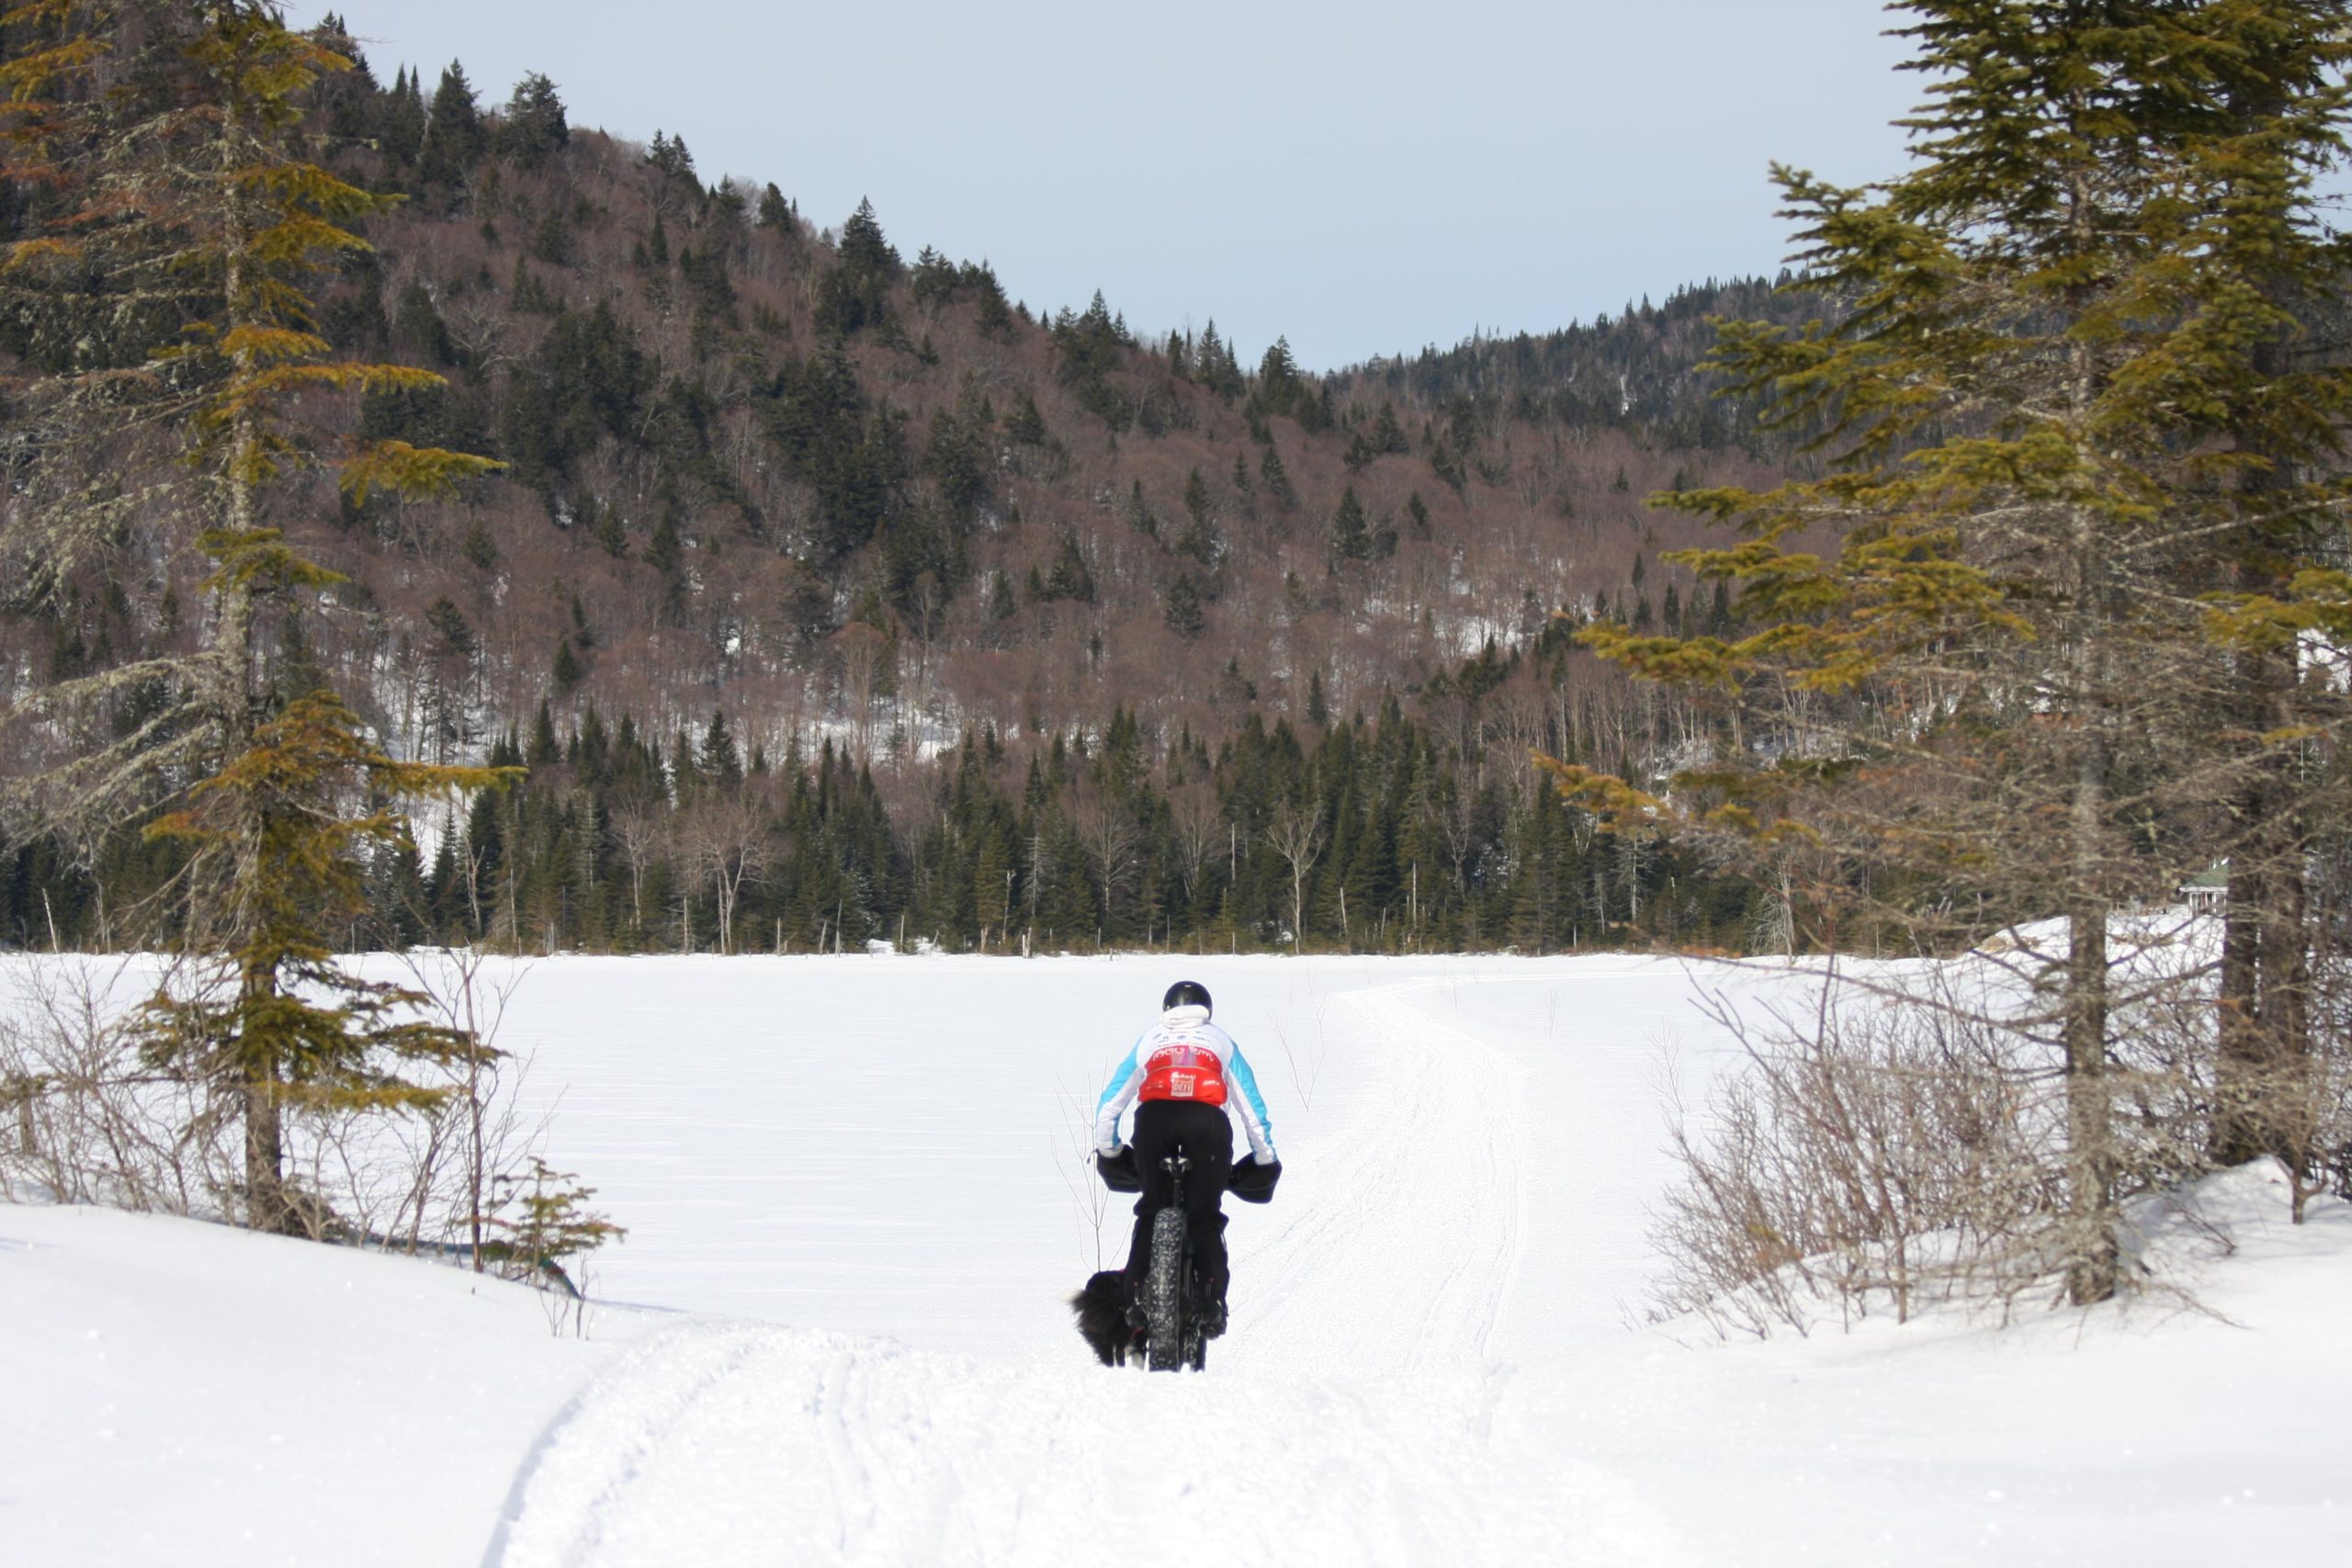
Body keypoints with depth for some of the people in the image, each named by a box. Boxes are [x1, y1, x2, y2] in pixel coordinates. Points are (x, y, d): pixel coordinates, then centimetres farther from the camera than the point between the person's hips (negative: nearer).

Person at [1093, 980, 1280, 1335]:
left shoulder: (1148, 1040, 31)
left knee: (1151, 1211, 12)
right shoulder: (1221, 1041, 30)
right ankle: (1213, 1299, -13)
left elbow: (1108, 1104, 31)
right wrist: (1265, 1159, 38)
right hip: (1207, 1119, -1)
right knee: (1205, 1216, 3)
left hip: (1154, 1116, 1)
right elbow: (1253, 1107, 30)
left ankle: (1137, 1295, 1)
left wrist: (1107, 1152, 43)